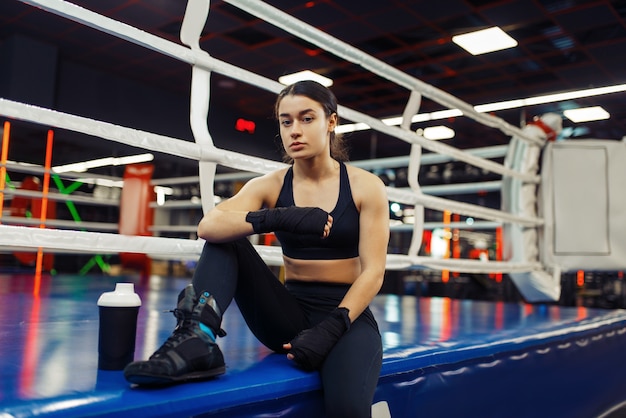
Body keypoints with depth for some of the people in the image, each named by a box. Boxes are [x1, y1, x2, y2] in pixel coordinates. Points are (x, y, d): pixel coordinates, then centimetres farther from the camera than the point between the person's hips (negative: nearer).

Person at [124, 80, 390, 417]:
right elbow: (207, 226, -19)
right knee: (226, 237, -18)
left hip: (347, 315, -3)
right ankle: (197, 338, -35)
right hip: (290, 314, 4)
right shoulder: (270, 185, 0)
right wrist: (278, 218, -35)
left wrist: (331, 329, -24)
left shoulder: (366, 187, -3)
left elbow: (372, 272, -10)